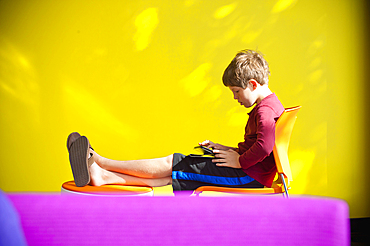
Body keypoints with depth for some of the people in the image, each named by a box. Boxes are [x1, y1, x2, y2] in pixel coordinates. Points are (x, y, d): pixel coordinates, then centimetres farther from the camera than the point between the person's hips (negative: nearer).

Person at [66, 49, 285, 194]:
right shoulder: (272, 105, 19)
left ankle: (98, 161, -6)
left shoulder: (265, 111, -17)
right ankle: (102, 176, -5)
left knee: (170, 164, -10)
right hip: (247, 174, 10)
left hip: (249, 175, -10)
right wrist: (227, 150, 18)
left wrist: (239, 161, -21)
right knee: (171, 174, 0)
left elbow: (264, 147, -35)